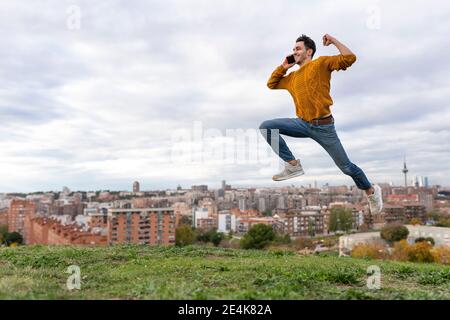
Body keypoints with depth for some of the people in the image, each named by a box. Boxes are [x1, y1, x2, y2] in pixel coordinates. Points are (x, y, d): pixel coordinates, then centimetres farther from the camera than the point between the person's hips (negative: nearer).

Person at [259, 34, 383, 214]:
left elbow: (350, 58, -6)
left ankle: (371, 191, 30)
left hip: (323, 126, -5)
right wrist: (283, 66, 20)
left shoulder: (321, 63, 1)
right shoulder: (292, 77, 18)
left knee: (346, 167, 2)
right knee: (266, 127, -14)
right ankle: (293, 165, -9)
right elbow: (271, 84, 29)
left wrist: (334, 41, -1)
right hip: (302, 124, 5)